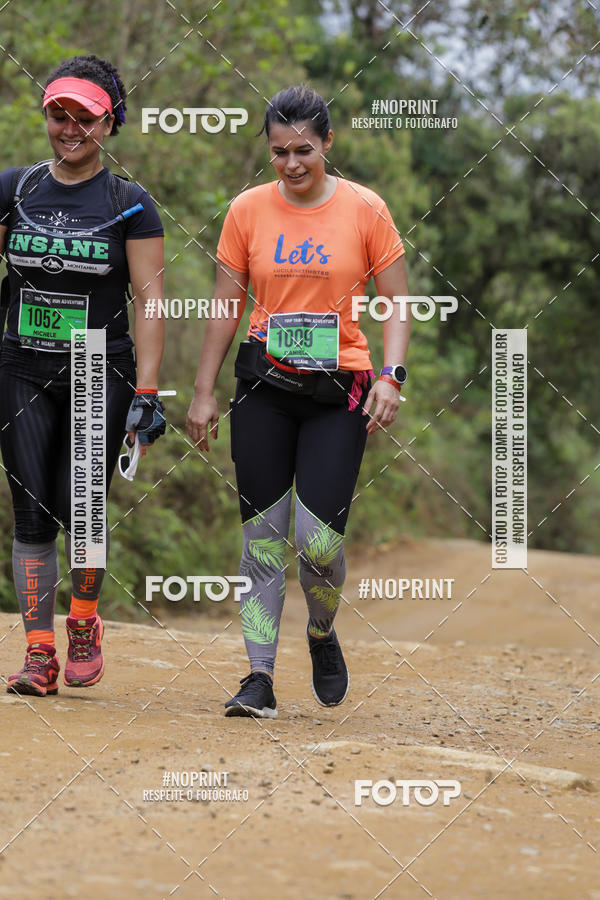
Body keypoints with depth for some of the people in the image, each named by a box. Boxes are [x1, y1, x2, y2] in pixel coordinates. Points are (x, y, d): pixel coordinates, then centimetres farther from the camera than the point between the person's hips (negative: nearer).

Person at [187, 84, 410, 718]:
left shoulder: (365, 211, -2)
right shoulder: (248, 211, 2)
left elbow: (396, 304, 3)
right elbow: (226, 307, 8)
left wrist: (391, 376, -12)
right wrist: (204, 393, 7)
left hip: (339, 392, -2)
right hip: (265, 386, 2)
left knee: (320, 540, -11)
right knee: (262, 534, -2)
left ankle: (322, 634, 20)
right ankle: (259, 676, 4)